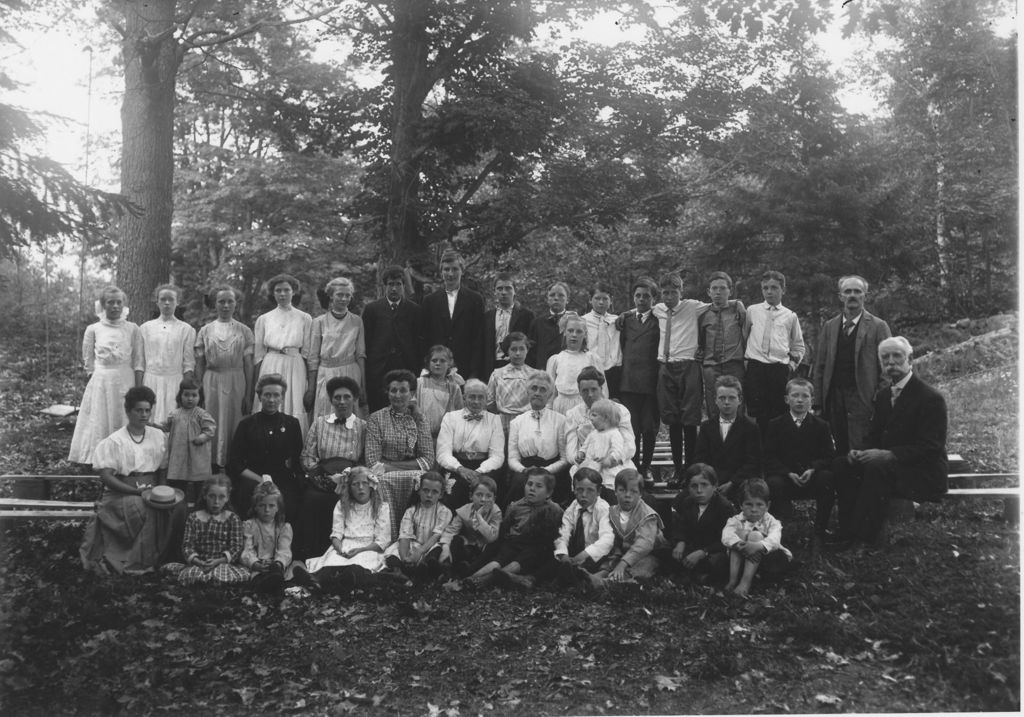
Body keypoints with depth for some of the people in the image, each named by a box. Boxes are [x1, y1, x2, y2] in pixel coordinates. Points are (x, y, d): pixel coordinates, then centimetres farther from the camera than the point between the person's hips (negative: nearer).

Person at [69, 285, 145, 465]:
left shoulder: (132, 329, 2)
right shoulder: (93, 329, 4)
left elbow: (138, 362, 1)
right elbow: (88, 361, 10)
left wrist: (139, 390, -4)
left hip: (126, 381, -1)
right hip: (100, 381, 1)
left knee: (125, 424, 0)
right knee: (100, 424, 2)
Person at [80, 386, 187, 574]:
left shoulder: (158, 436, 10)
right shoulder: (115, 441, -4)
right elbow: (106, 476, -11)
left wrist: (161, 491, -6)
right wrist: (137, 491, -20)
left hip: (151, 489, 4)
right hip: (121, 493, -4)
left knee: (178, 505, -25)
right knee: (141, 509, -36)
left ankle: (164, 555, -11)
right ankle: (138, 562, -20)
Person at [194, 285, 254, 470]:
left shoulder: (244, 331, 5)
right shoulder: (205, 331, 8)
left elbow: (248, 365, 3)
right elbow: (199, 365, 8)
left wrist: (249, 394, -1)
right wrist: (198, 391, 2)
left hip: (236, 382, -1)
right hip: (211, 382, 1)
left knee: (234, 424, 0)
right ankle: (213, 464, 8)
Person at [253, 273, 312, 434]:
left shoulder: (305, 318, 5)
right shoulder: (263, 319, 9)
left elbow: (307, 352, 3)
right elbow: (258, 354, 8)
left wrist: (310, 383, -4)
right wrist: (257, 383, 2)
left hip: (295, 369, -1)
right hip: (270, 368, 1)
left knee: (295, 412, -4)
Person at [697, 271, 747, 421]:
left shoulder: (737, 308, 7)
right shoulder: (703, 315, 12)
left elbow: (747, 333, 10)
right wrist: (701, 358, 11)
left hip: (734, 365, -2)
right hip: (711, 367, 2)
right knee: (713, 413, -1)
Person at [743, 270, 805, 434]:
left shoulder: (790, 316, 11)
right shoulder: (752, 311, 9)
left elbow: (799, 347, 20)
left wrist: (792, 364, 7)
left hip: (780, 369, 0)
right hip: (755, 367, 0)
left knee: (778, 415, 0)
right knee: (756, 414, -5)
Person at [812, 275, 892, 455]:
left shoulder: (878, 327, 2)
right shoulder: (829, 327, 14)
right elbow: (819, 368, 13)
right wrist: (818, 403, 6)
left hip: (862, 399, -4)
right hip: (834, 398, 4)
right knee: (840, 452, 5)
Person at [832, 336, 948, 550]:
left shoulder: (931, 398, -12)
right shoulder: (883, 396, 13)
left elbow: (930, 448, -19)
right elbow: (874, 435, 16)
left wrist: (889, 454, -31)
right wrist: (860, 452, -8)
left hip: (924, 474, -8)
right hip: (887, 465, 8)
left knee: (877, 467, -34)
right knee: (842, 464, -13)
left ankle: (866, 539, -29)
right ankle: (849, 532, -13)